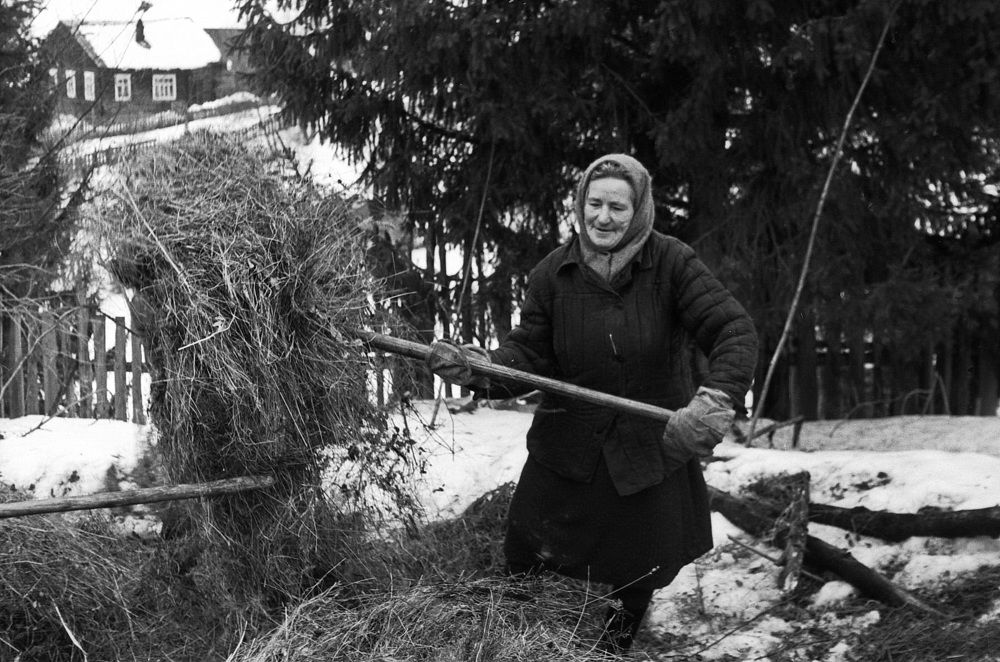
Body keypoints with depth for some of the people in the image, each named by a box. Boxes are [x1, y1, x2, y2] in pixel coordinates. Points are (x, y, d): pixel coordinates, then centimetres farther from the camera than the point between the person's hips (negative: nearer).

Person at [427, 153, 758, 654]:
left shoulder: (672, 265, -12)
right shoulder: (553, 274, -5)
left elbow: (733, 332, -19)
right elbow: (528, 353, -4)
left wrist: (717, 397, -38)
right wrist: (478, 370, -25)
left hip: (651, 453, -1)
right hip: (567, 450, 1)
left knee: (637, 578, 13)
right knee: (523, 561, 1)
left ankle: (613, 650, 41)